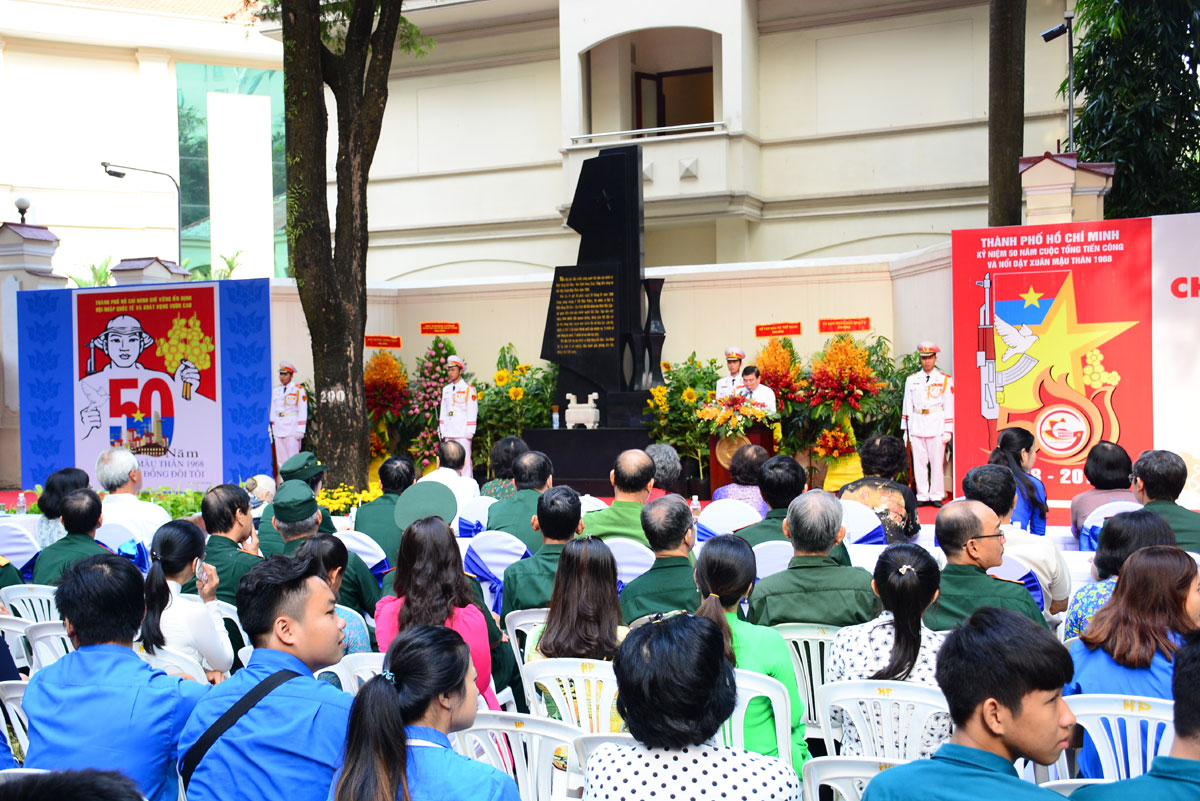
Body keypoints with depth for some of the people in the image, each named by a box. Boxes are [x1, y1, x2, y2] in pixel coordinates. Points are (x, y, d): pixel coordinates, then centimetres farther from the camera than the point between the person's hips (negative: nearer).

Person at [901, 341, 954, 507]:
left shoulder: (945, 379, 5)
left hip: (937, 426, -2)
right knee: (919, 462, 2)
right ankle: (922, 496, 9)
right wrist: (905, 429, 9)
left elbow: (949, 406, 4)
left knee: (937, 461, -2)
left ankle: (936, 496, 6)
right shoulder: (911, 380, 11)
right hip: (916, 426, 2)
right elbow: (907, 406, 14)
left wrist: (948, 430, -2)